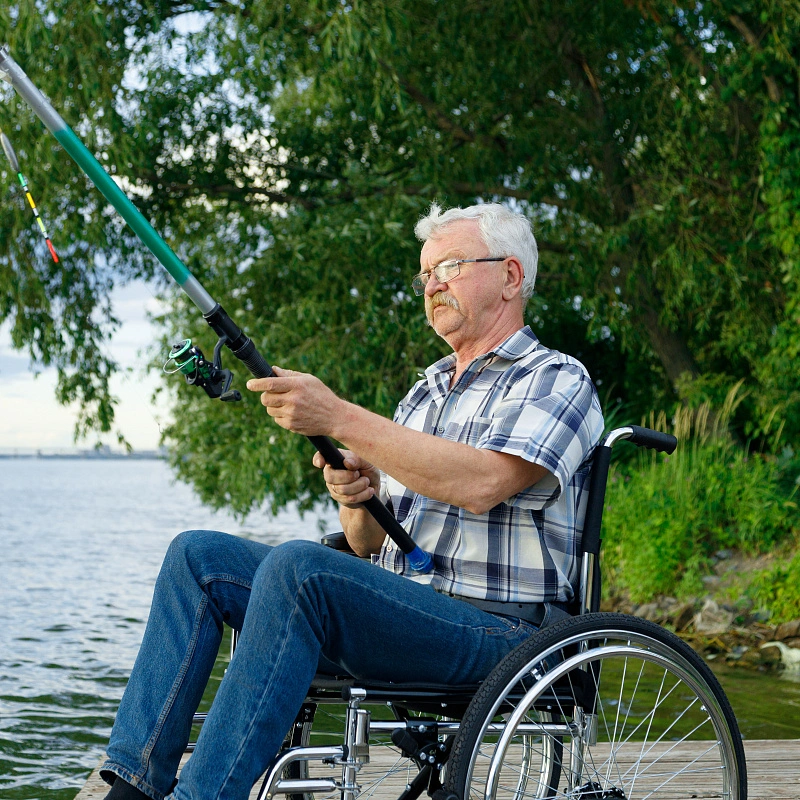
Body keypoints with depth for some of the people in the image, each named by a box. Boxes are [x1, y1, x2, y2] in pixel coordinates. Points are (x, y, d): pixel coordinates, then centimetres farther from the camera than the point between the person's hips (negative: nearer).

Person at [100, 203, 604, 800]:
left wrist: (339, 418, -22)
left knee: (297, 566, -32)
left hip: (493, 629, -8)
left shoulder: (557, 380, -1)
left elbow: (481, 484, -22)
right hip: (394, 613, 8)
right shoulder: (423, 392, 24)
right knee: (198, 556, -4)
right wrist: (356, 497, -3)